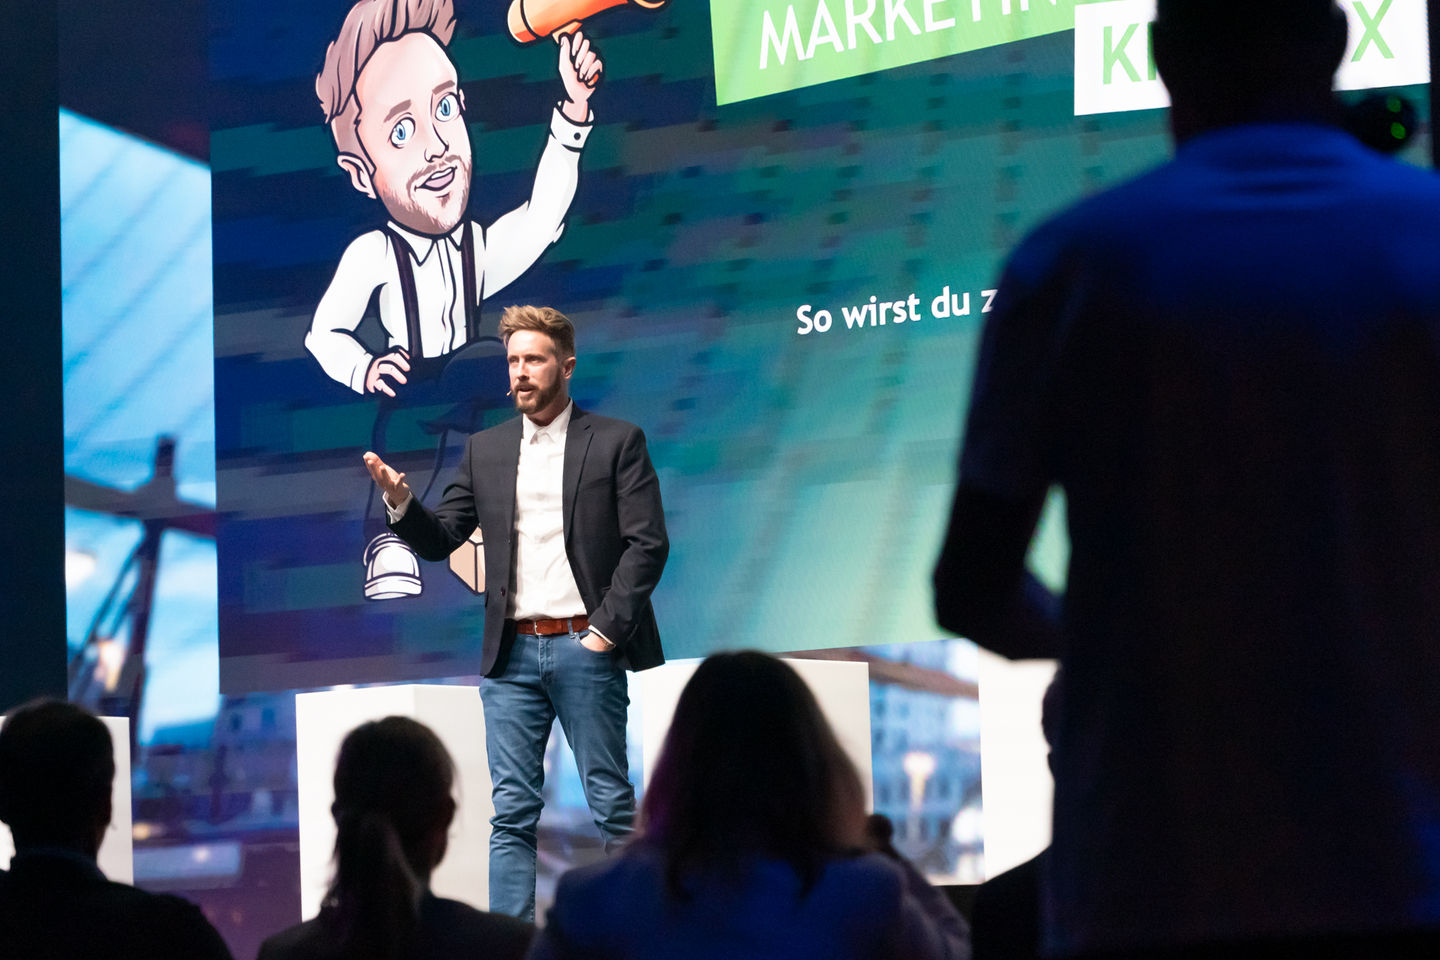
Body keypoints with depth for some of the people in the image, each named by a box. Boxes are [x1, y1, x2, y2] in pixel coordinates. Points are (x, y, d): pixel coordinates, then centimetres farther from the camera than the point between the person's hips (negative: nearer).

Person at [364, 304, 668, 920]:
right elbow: (440, 540, 11)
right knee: (511, 812, 2)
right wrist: (400, 501, -9)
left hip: (584, 646, -3)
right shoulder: (485, 451, 13)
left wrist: (607, 628, -10)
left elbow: (648, 544, -4)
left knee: (612, 803, 1)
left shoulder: (616, 443, 1)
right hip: (512, 653, 3)